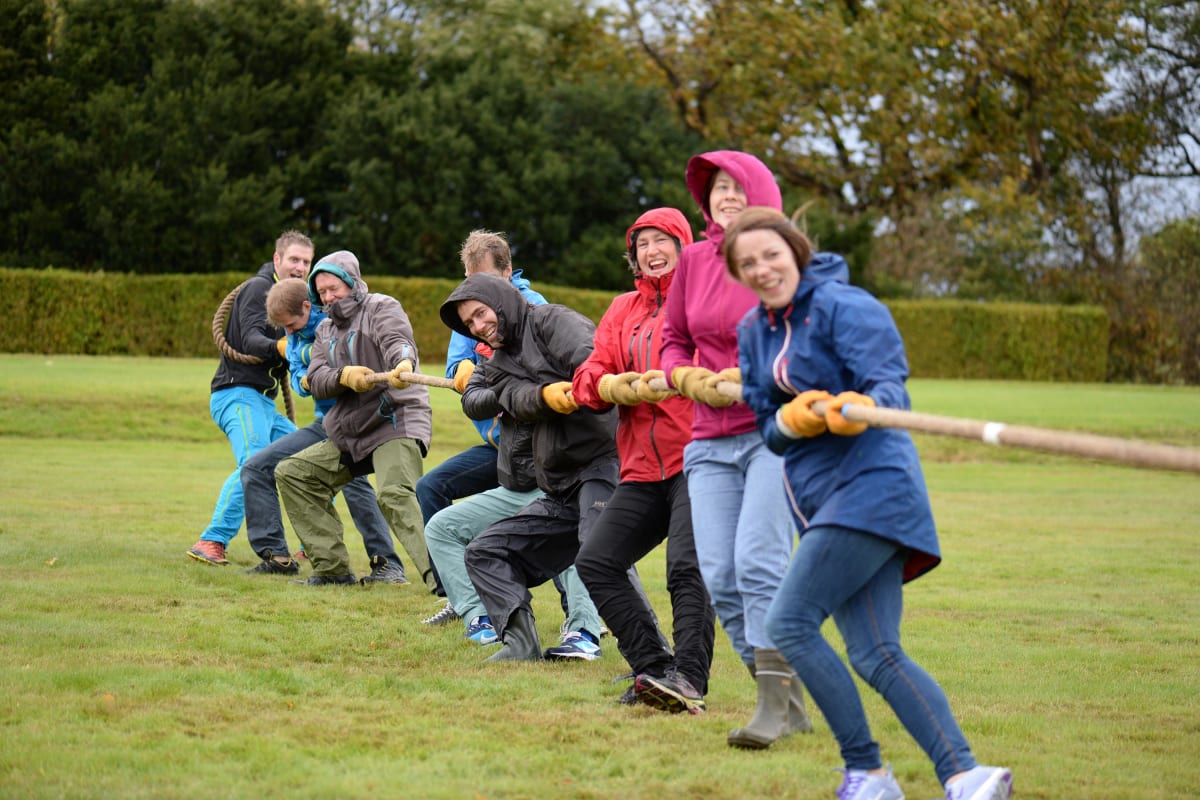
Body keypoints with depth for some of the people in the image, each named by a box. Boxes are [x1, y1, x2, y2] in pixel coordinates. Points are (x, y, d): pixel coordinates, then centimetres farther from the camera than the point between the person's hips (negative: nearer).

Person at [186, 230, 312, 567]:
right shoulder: (259, 288, -7)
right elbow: (251, 340, -22)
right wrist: (279, 347, -41)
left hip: (264, 403, 10)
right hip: (238, 394, -10)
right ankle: (211, 542, -33)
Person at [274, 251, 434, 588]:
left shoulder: (381, 308, -3)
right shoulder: (325, 330, 18)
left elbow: (398, 342, -25)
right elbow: (316, 381, 2)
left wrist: (403, 364, -49)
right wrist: (344, 376, -21)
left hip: (397, 421, -9)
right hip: (349, 433, 9)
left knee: (395, 495, -30)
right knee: (292, 473, 8)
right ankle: (332, 569, 7)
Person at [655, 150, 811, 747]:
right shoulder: (694, 260, 9)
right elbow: (672, 338, 19)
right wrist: (687, 377, -1)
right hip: (712, 443, 5)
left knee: (759, 561, -19)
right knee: (719, 579, -3)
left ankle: (773, 703, -16)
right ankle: (789, 705, 7)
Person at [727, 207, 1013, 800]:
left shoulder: (844, 306, -7)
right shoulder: (753, 331, 16)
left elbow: (891, 386, -17)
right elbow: (768, 429, 14)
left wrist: (862, 407, -40)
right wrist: (792, 420, -10)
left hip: (869, 484, -8)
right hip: (820, 499, 8)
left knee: (789, 622, -15)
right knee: (875, 655, -3)